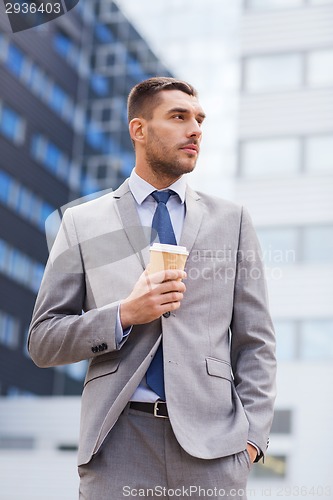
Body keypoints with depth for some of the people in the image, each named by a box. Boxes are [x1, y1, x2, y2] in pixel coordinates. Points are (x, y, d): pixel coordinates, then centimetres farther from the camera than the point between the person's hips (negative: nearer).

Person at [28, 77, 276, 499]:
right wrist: (123, 315, -10)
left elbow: (255, 341, 9)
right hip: (118, 442, -1)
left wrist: (252, 433, -2)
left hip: (212, 443, 1)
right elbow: (42, 342, 5)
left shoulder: (231, 221, 11)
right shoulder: (83, 223, 7)